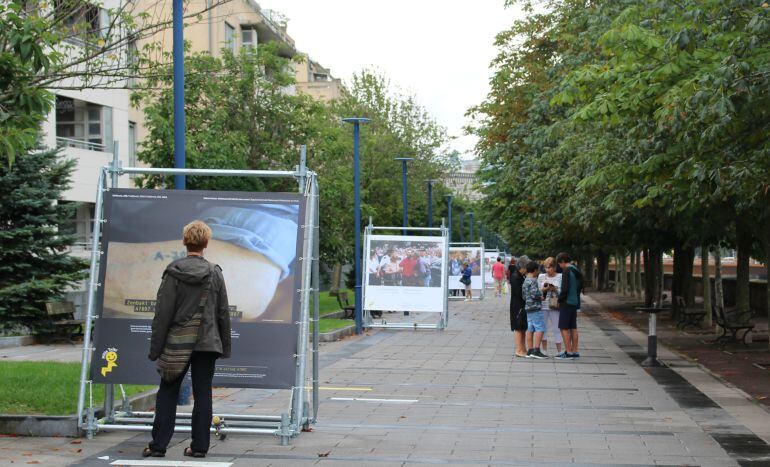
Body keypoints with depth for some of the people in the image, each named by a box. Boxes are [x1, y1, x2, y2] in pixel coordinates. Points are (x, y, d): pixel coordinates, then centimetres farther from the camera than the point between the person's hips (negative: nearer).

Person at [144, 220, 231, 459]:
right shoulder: (215, 273, 0)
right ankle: (199, 446, 7)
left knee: (167, 393, 6)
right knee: (202, 394, 6)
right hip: (207, 343, 1)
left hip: (177, 343, -1)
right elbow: (223, 313, 4)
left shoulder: (173, 272, -6)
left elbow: (163, 312, -6)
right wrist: (225, 346, 13)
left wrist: (155, 347, -1)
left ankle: (158, 445, 4)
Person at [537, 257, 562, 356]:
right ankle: (544, 350, 15)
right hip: (543, 306, 2)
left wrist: (555, 289, -16)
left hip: (555, 307, -2)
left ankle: (559, 351, 7)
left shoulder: (560, 277, 1)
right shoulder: (541, 276, 8)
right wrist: (544, 289, -12)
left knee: (556, 328, 1)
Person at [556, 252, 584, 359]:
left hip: (567, 303, -9)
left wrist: (559, 300, -9)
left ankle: (568, 352, -5)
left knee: (564, 328, -3)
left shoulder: (567, 271, -15)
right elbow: (580, 287, 18)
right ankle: (575, 351, 13)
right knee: (573, 328, 12)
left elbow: (565, 289, -20)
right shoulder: (577, 271, 11)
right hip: (575, 303, 9)